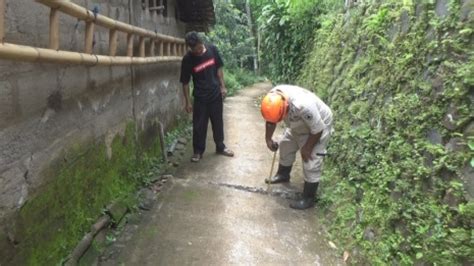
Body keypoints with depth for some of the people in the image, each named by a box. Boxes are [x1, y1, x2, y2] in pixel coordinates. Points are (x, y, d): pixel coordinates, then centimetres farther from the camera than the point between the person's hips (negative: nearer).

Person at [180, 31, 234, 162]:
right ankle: (198, 151, 21)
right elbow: (185, 82, -8)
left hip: (216, 94, 2)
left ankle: (220, 147, 31)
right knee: (199, 126, 5)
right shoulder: (187, 59, -15)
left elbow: (219, 69, 4)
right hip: (200, 98, -2)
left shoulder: (212, 49, -9)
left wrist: (223, 86, 2)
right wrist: (188, 102, -8)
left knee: (218, 122, 14)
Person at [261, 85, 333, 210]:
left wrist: (307, 148, -19)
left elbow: (317, 129, -30)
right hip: (297, 126, 7)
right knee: (285, 146, 20)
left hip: (318, 126, -7)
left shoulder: (303, 106, -46)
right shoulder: (273, 98, -25)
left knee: (311, 163, -7)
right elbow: (270, 120, -4)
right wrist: (268, 138, -3)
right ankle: (283, 175, 44)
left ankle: (308, 198, 7)